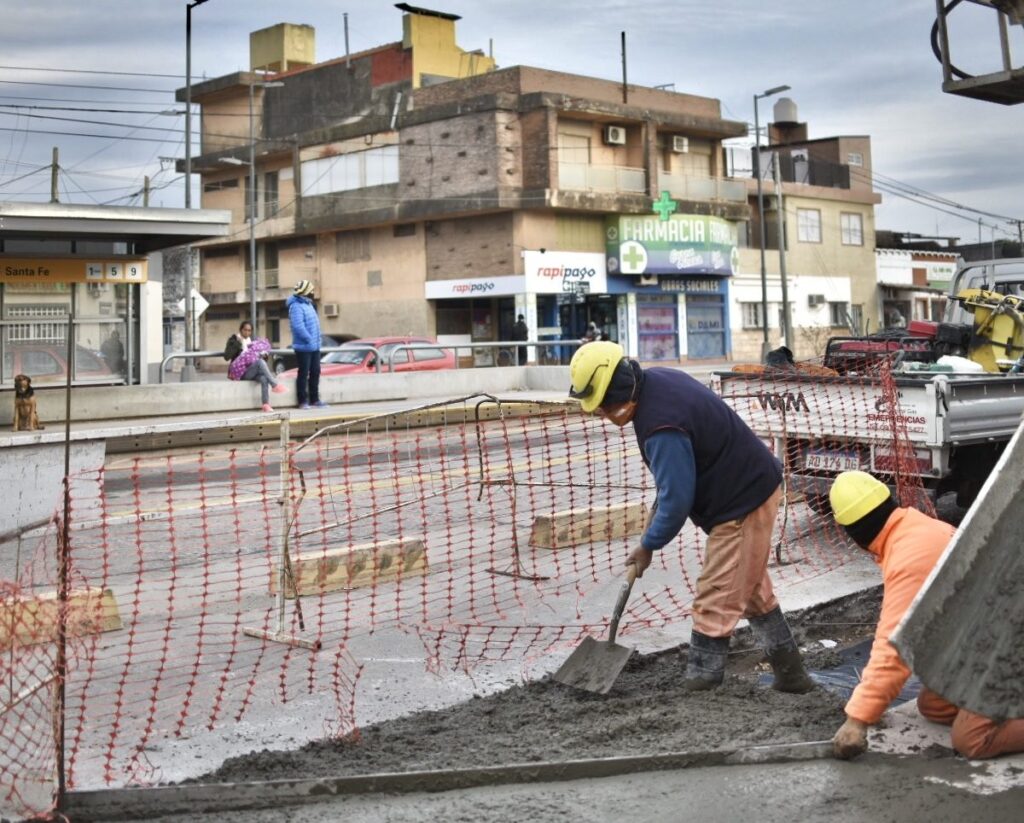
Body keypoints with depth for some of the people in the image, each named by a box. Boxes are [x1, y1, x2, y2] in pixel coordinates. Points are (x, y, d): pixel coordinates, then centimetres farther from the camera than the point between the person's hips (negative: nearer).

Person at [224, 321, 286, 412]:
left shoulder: (252, 340, 19)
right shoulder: (234, 340, 3)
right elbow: (226, 357, -10)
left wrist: (264, 355, -1)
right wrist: (237, 345, -17)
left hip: (254, 370, 5)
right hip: (241, 372, -4)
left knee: (263, 378, -32)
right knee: (260, 362, -32)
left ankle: (266, 404, -41)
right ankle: (275, 385, -33)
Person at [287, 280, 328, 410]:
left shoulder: (308, 304, 16)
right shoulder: (296, 306, -15)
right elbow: (298, 326, -25)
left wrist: (317, 339, 12)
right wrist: (309, 339, -21)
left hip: (314, 346, 9)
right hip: (303, 347, -9)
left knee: (315, 372, 12)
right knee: (303, 373, -3)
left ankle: (314, 399, 20)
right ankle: (303, 401, 3)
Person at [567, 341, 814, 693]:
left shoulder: (662, 428, -31)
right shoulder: (655, 381, 1)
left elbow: (676, 499, -25)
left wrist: (648, 545, -10)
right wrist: (657, 510, 14)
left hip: (741, 504, -11)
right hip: (754, 487, 11)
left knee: (715, 603, -4)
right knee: (752, 590, 21)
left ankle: (698, 684, 5)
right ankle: (791, 674, 30)